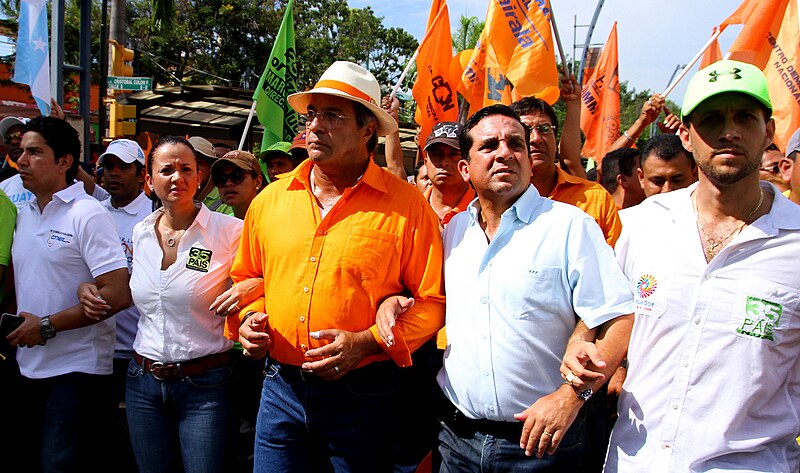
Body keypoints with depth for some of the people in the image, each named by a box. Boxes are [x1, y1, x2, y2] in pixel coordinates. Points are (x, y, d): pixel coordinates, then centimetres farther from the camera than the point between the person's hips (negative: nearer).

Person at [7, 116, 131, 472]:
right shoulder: (24, 214, 11)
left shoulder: (87, 215, -12)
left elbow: (118, 295, -19)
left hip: (76, 371, -7)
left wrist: (46, 326, -16)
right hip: (29, 369, 8)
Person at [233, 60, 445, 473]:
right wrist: (250, 317, -1)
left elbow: (433, 301, -8)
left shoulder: (406, 206, -8)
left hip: (360, 397, -3)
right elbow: (246, 277, 19)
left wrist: (366, 343, -17)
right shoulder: (269, 200, 5)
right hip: (280, 389, 4)